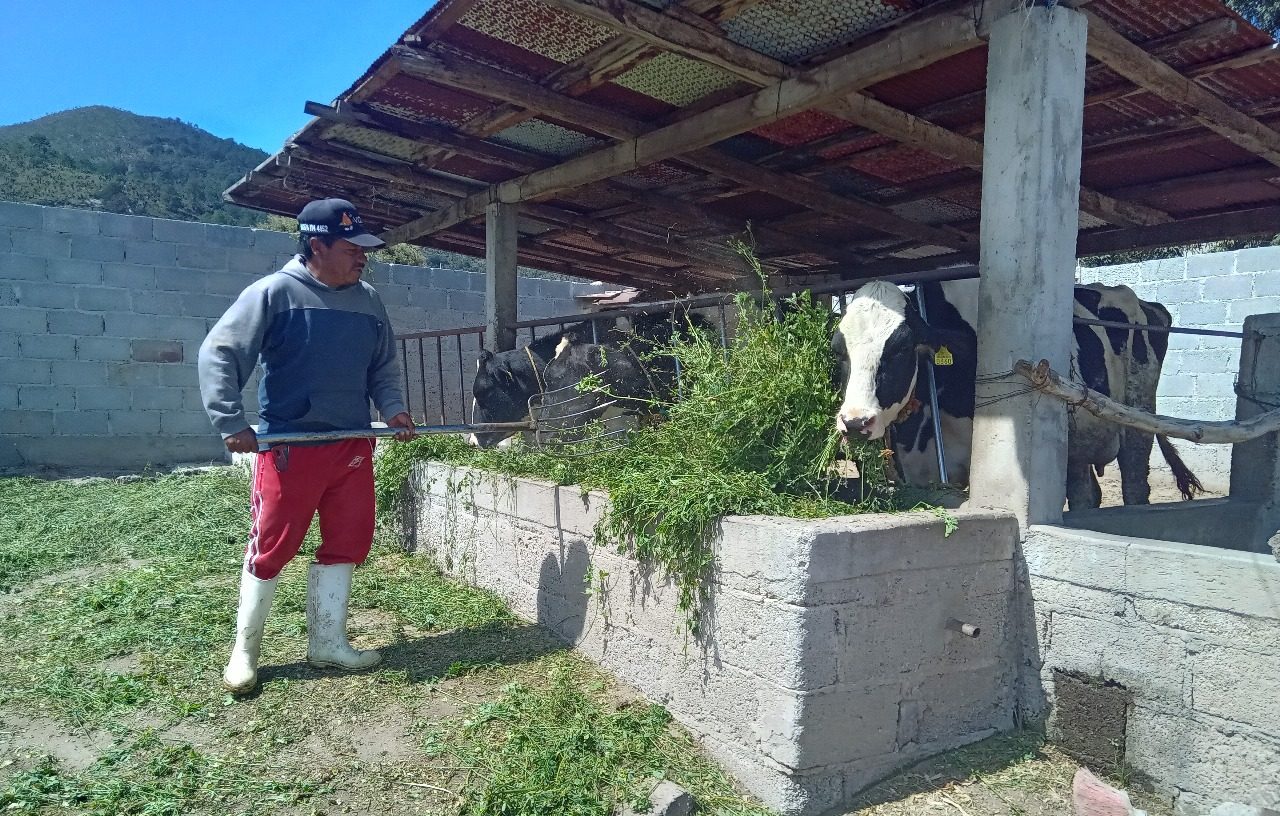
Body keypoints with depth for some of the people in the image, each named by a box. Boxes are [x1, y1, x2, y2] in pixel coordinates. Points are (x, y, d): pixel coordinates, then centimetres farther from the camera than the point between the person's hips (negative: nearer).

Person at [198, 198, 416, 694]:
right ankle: (244, 650, 23)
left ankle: (327, 643, 26)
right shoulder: (274, 293, -10)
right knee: (271, 549, 4)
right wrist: (231, 424, -15)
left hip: (352, 446, 6)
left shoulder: (368, 301, 7)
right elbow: (218, 354, -9)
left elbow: (383, 367, 18)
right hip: (288, 448, -5)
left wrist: (392, 408, 1)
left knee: (347, 544, 10)